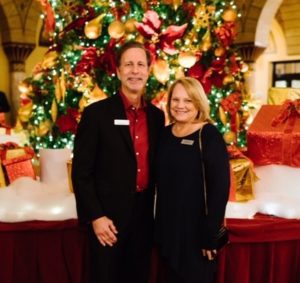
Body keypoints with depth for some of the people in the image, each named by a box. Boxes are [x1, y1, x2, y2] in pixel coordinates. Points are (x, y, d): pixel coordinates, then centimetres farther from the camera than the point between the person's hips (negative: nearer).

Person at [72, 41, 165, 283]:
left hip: (145, 215, 5)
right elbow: (81, 171, -11)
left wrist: (156, 209, 7)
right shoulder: (97, 113, -9)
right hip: (109, 217, -4)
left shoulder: (157, 115, 6)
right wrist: (95, 216, -14)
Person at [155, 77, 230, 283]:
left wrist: (210, 234, -17)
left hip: (197, 230, -5)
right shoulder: (165, 134, 4)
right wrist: (159, 224, 8)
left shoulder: (209, 136, -14)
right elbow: (161, 182, 10)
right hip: (168, 227, 6)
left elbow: (220, 187, -17)